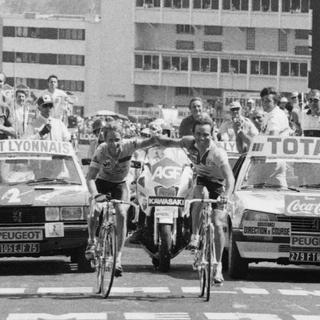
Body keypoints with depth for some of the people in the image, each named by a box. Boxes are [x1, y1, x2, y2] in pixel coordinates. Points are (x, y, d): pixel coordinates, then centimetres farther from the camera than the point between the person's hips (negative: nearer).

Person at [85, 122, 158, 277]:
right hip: (102, 182, 0)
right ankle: (91, 242, 13)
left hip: (120, 184, 0)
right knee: (94, 213, -20)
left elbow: (149, 141, -39)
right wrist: (95, 195, -49)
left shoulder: (128, 145, -27)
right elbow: (90, 177, -32)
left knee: (121, 214, -21)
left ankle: (118, 257, -17)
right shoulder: (101, 151, -28)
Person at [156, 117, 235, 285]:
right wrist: (157, 137, -25)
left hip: (218, 185, -3)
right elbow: (169, 143, -1)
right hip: (201, 182, 3)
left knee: (217, 224, -13)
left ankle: (218, 266, 0)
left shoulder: (218, 153, -33)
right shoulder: (190, 143, -18)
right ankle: (195, 236, -26)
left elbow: (230, 178, -40)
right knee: (201, 195, -35)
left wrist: (226, 195, -59)